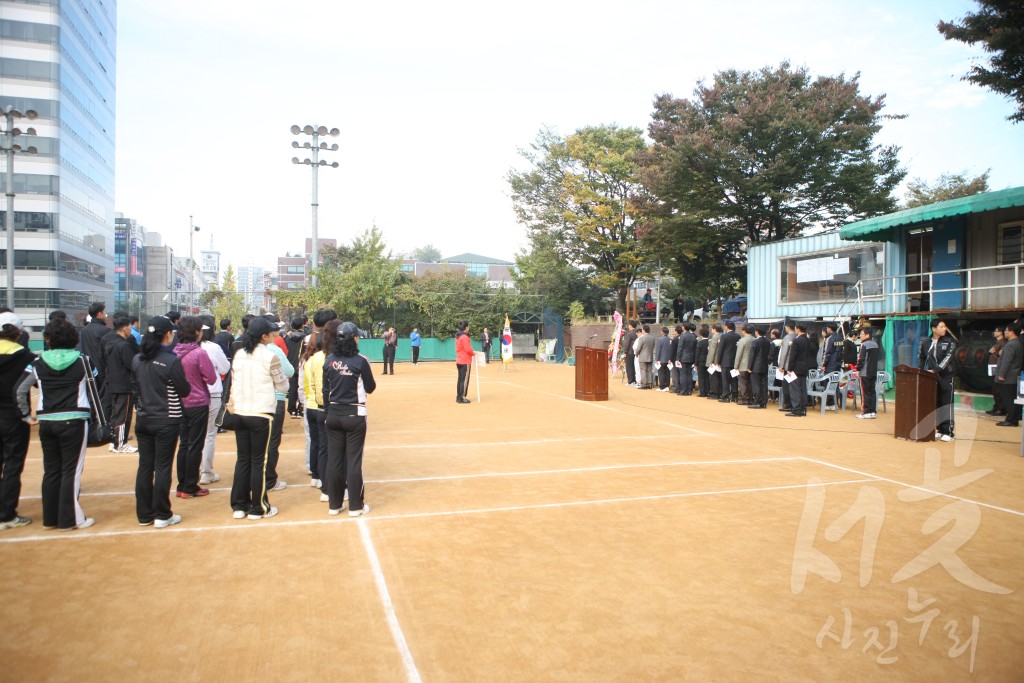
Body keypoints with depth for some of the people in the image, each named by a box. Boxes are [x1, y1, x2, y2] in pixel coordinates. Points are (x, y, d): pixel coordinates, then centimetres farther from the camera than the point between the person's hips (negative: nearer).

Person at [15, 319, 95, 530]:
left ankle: (50, 518, 21)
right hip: (74, 421, -3)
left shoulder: (39, 363, 1)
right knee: (71, 470, 3)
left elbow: (20, 390, 0)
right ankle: (70, 518, 6)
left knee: (51, 471, 14)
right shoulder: (81, 360, -3)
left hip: (47, 423, 3)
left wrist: (26, 415, 7)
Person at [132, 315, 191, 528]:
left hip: (143, 420, 6)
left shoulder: (137, 360, 1)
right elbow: (185, 391, -11)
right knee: (163, 467, 2)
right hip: (166, 421, -5)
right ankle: (162, 515, 9)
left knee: (144, 466, 11)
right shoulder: (171, 361, -17)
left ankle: (144, 514, 19)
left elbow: (134, 387, 12)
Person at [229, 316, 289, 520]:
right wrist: (279, 376, 14)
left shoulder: (238, 355, 6)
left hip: (240, 414, 5)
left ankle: (239, 506, 19)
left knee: (242, 459, 13)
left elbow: (234, 383, 13)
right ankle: (258, 508, 11)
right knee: (259, 461, 4)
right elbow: (283, 386, -4)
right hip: (261, 414, -5)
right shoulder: (270, 356, -11)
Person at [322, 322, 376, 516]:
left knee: (334, 459, 11)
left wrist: (328, 413, 15)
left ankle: (334, 504, 20)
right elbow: (370, 388, -3)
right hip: (354, 415, -4)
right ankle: (355, 506, 10)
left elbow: (326, 390, 6)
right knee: (353, 460, 3)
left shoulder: (329, 361, 0)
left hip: (333, 415, 4)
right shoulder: (360, 361, -12)